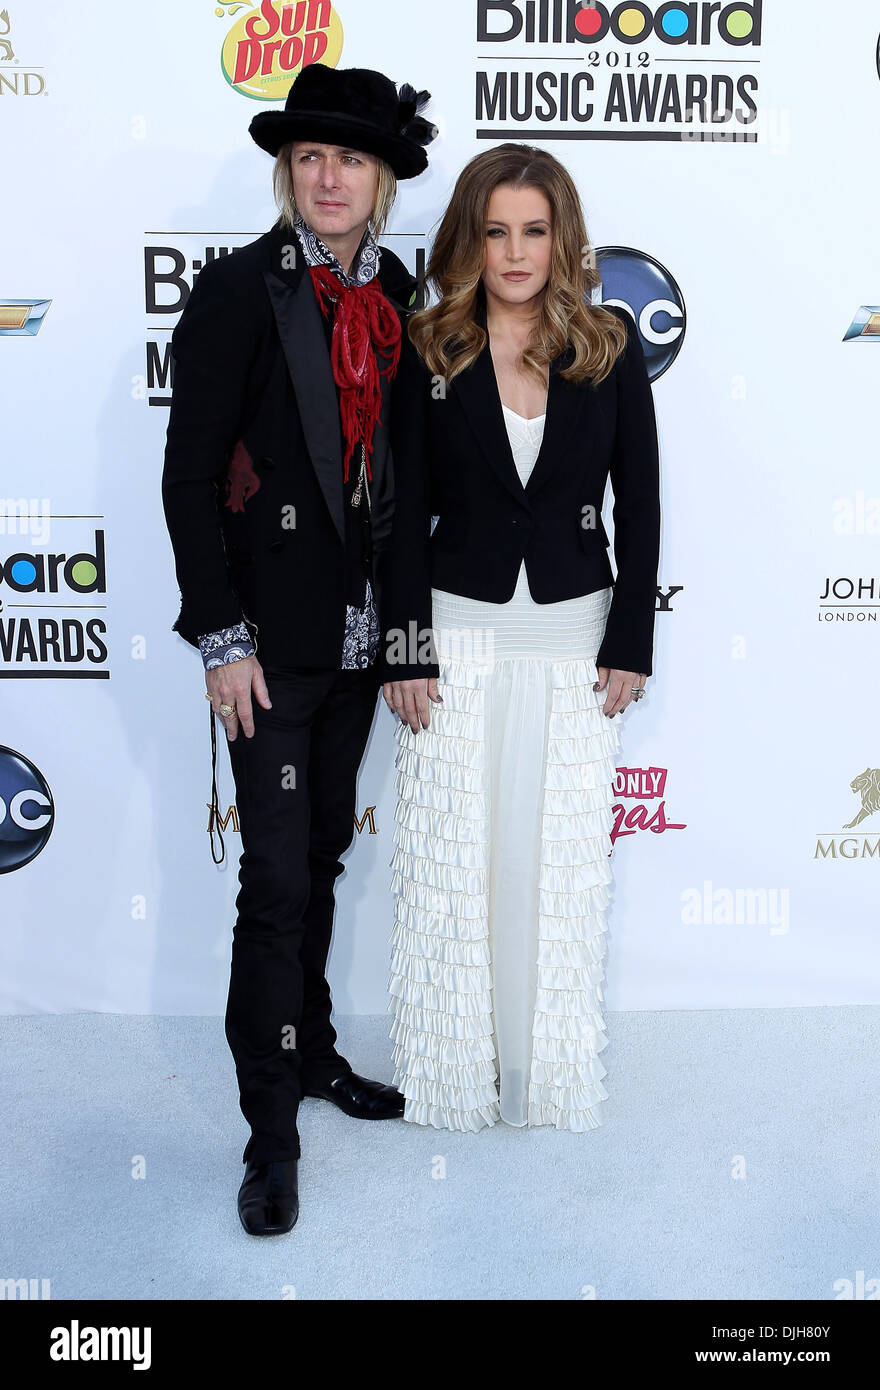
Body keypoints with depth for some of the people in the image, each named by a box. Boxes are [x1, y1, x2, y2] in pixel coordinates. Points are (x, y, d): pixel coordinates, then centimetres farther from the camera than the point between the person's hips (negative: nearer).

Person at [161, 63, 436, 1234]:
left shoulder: (398, 294, 7)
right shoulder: (239, 291, -9)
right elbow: (190, 476, -11)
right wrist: (221, 638, -14)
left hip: (362, 629, 6)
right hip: (274, 634, -5)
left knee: (323, 855, 18)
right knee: (279, 876, -2)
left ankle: (311, 1049, 36)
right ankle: (272, 1127, 13)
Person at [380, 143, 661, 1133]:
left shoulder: (610, 348, 1)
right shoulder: (429, 353, 0)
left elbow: (639, 502, 3)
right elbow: (407, 511, -1)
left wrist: (630, 643, -2)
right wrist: (405, 651, -6)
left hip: (574, 634, 1)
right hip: (460, 632, 0)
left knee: (562, 858, 8)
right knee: (454, 855, 6)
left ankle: (548, 1066, 26)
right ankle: (456, 1066, 24)